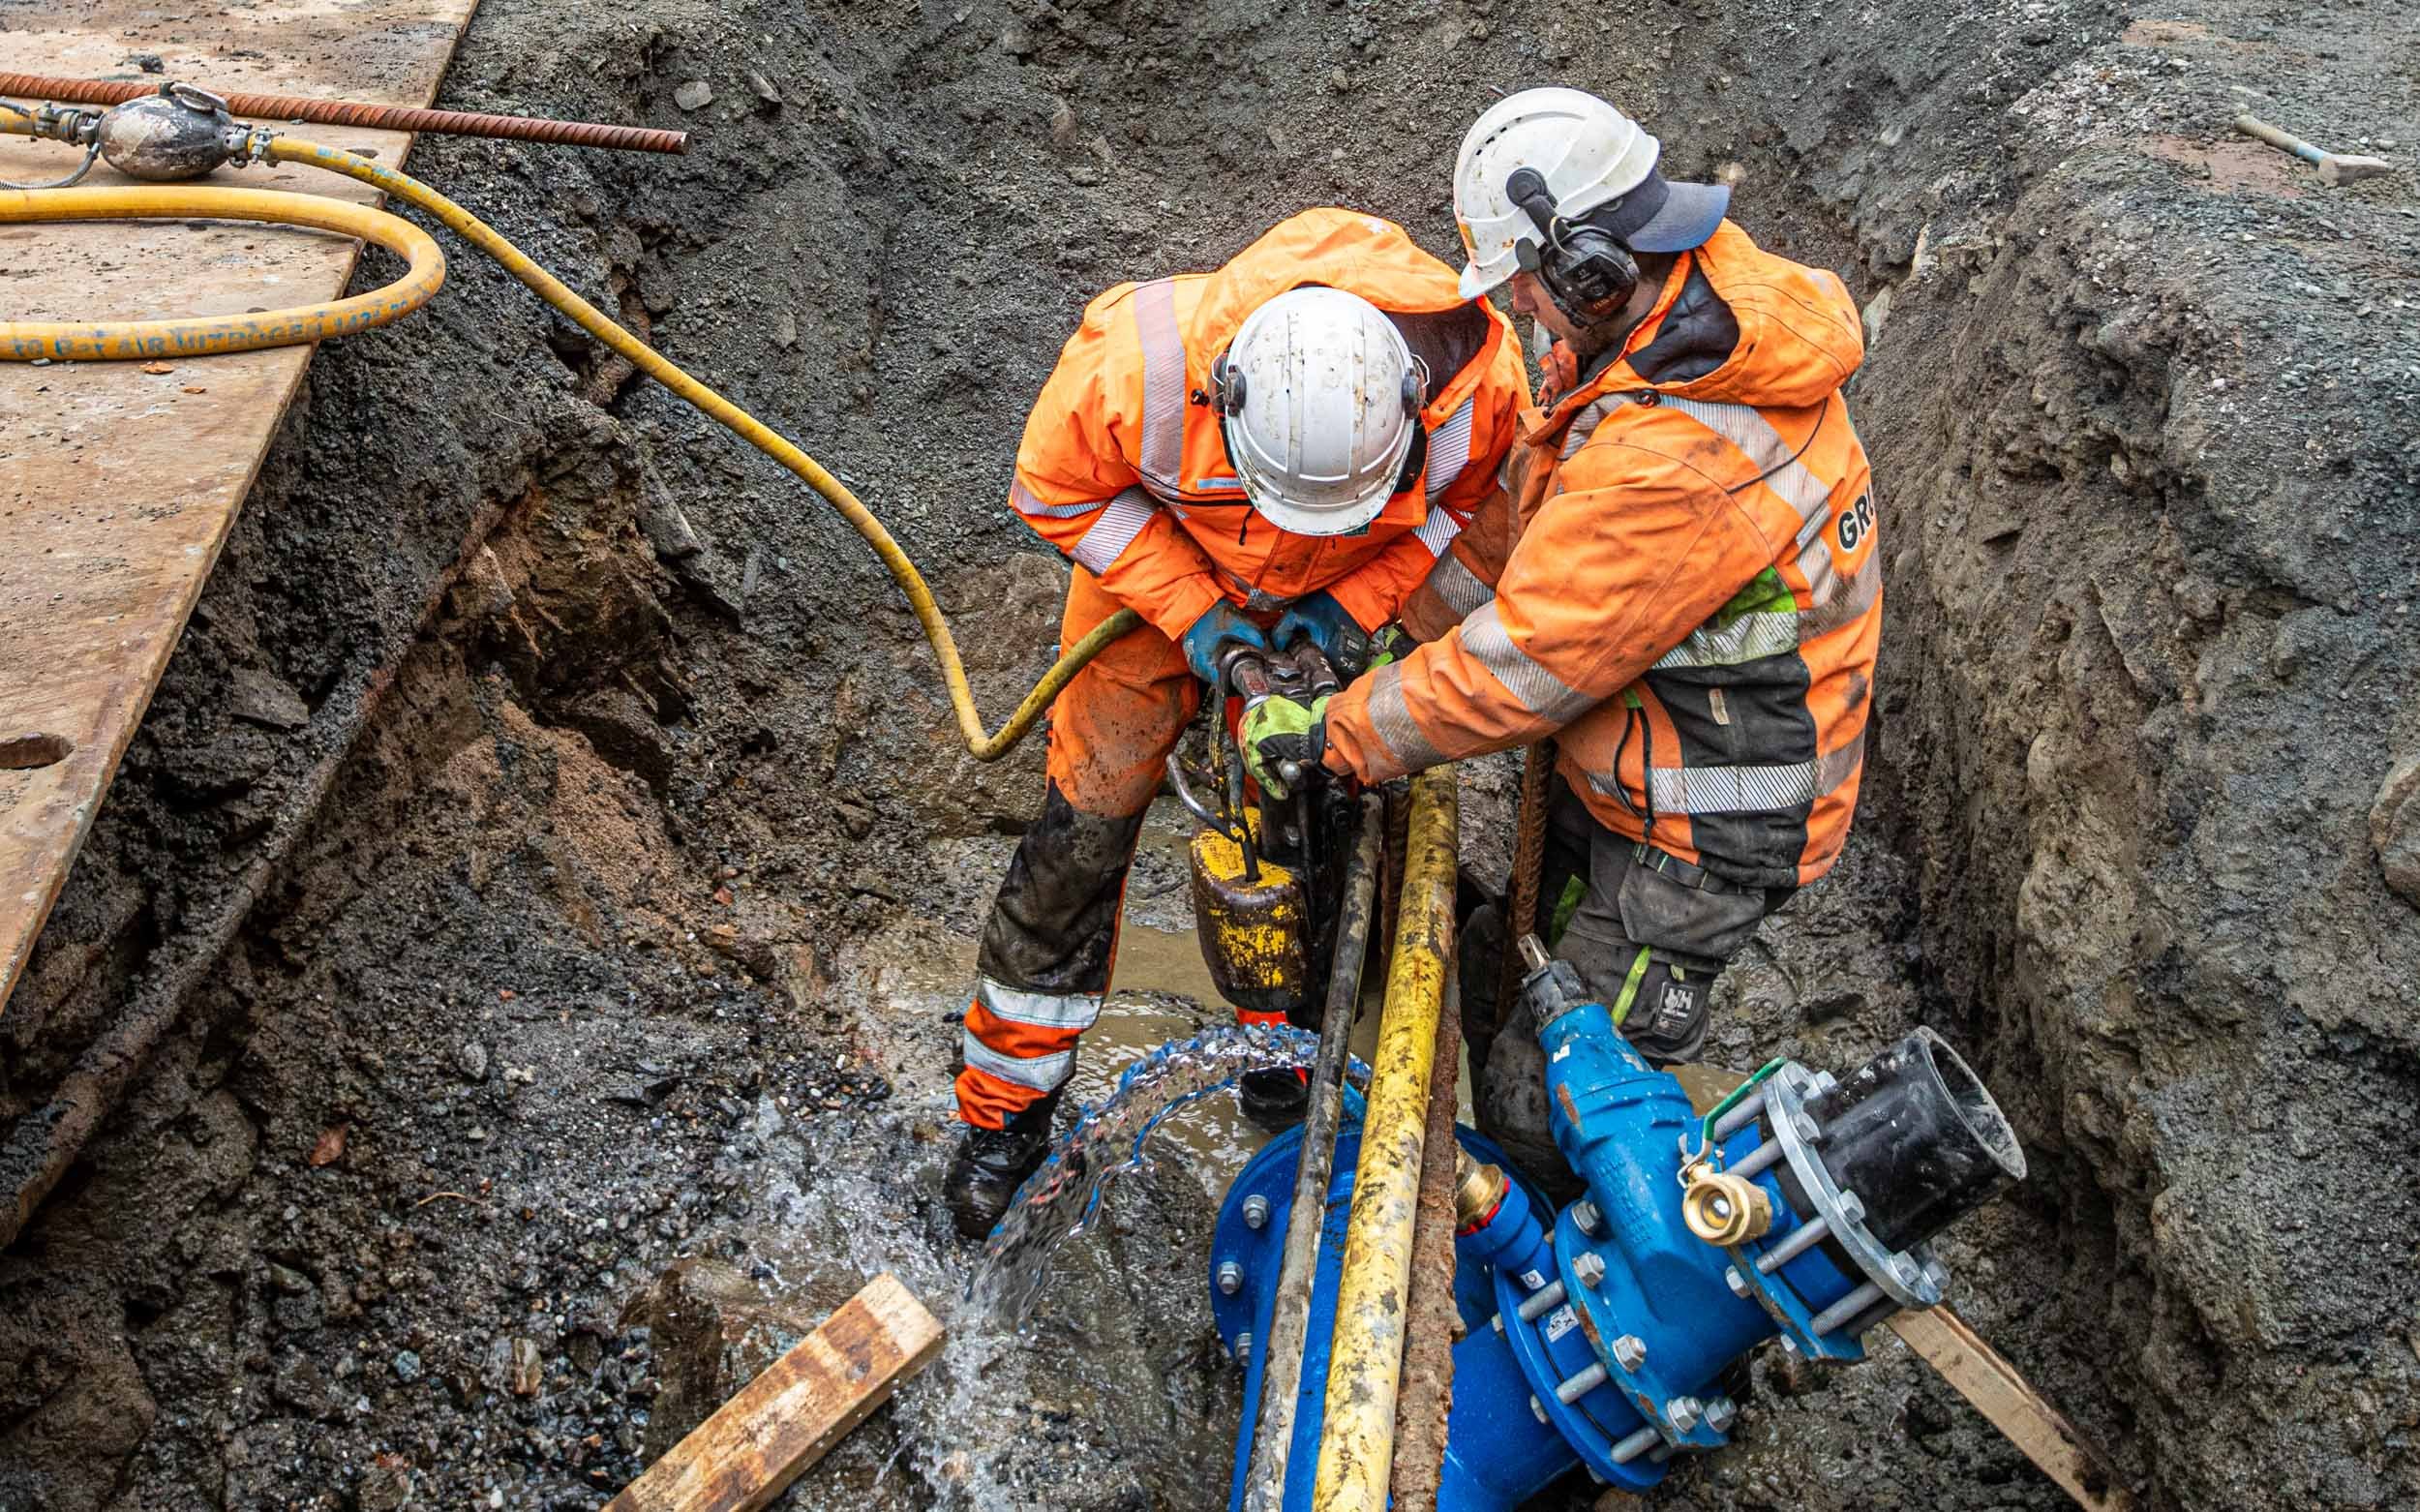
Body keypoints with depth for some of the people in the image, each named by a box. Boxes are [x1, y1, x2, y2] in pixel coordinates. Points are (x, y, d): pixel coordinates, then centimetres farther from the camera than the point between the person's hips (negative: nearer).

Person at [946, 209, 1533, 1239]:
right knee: (1087, 823, 0)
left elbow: (1463, 494, -9)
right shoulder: (1140, 361, -40)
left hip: (1337, 596, 2)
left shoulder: (1478, 379, -34)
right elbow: (1056, 491, -19)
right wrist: (1191, 612, -25)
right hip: (1164, 565, -1)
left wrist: (1358, 603, -20)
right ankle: (1008, 1103, 17)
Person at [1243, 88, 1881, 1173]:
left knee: (1547, 1096, 2)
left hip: (1702, 835, -9)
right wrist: (1397, 626, 6)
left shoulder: (1672, 465, -37)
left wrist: (1331, 735, -17)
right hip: (1622, 763, 10)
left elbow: (1515, 668, -29)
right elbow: (1527, 502, 4)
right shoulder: (1687, 291, -5)